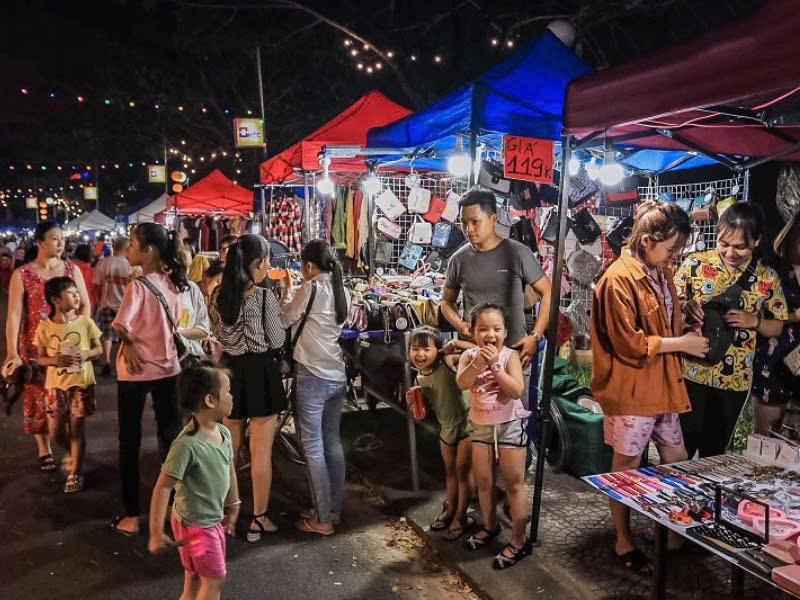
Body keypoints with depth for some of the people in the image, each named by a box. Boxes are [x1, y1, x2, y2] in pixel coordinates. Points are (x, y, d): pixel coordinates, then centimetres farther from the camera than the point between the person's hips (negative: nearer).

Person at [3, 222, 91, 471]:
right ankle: (44, 450, 22)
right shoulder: (22, 274, -6)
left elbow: (85, 305, 5)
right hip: (36, 345, -2)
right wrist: (12, 353, -18)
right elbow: (14, 315, -11)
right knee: (39, 397, 7)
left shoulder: (72, 269, 1)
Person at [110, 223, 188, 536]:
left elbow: (120, 326, -28)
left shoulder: (138, 285, -19)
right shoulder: (173, 283, 0)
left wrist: (129, 343, -10)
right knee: (169, 436, 16)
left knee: (130, 442, 9)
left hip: (136, 371, -5)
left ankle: (131, 516, 17)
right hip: (167, 367, 5)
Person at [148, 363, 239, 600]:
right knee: (215, 580, 3)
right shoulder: (187, 444, -29)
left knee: (196, 581, 20)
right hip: (195, 526, -7)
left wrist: (233, 507, 20)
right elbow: (163, 488, -24)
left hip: (214, 521, 8)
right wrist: (156, 533, -20)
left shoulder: (224, 433, -4)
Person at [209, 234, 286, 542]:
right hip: (260, 373, -5)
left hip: (229, 370, 6)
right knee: (261, 451, 6)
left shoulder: (218, 295, 0)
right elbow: (277, 341, -9)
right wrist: (281, 308, 5)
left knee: (228, 448, 20)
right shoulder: (265, 297, -17)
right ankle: (258, 520, 16)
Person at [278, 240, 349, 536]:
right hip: (336, 375, 8)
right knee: (332, 442, 15)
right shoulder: (340, 289, 8)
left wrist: (286, 289, 11)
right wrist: (294, 291, 16)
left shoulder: (311, 288, -13)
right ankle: (333, 509, 25)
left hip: (312, 376, -8)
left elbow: (285, 320, -2)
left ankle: (322, 519, 8)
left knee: (313, 447, 1)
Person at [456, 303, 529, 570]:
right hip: (481, 426, 4)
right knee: (483, 482, 17)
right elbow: (462, 383, -22)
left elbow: (517, 390, -25)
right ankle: (490, 526, 39)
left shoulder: (510, 356, -13)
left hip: (510, 425, -4)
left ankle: (519, 540, 14)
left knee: (514, 484, 3)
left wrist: (494, 365, -30)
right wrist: (478, 362, -35)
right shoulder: (469, 356, -5)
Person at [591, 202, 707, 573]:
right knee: (626, 466, 7)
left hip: (662, 385, 9)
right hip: (631, 388, -8)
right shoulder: (619, 279, -17)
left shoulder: (662, 273, 10)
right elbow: (629, 343, -19)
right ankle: (623, 543, 24)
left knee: (677, 460, 16)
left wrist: (689, 341, 4)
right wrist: (680, 343, -12)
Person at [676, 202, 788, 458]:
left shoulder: (767, 278, -1)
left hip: (735, 380, 2)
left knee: (715, 450, 16)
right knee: (681, 448, 4)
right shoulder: (695, 263, -5)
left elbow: (777, 327, 6)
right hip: (691, 372, -1)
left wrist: (754, 321, -15)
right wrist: (686, 307, -21)